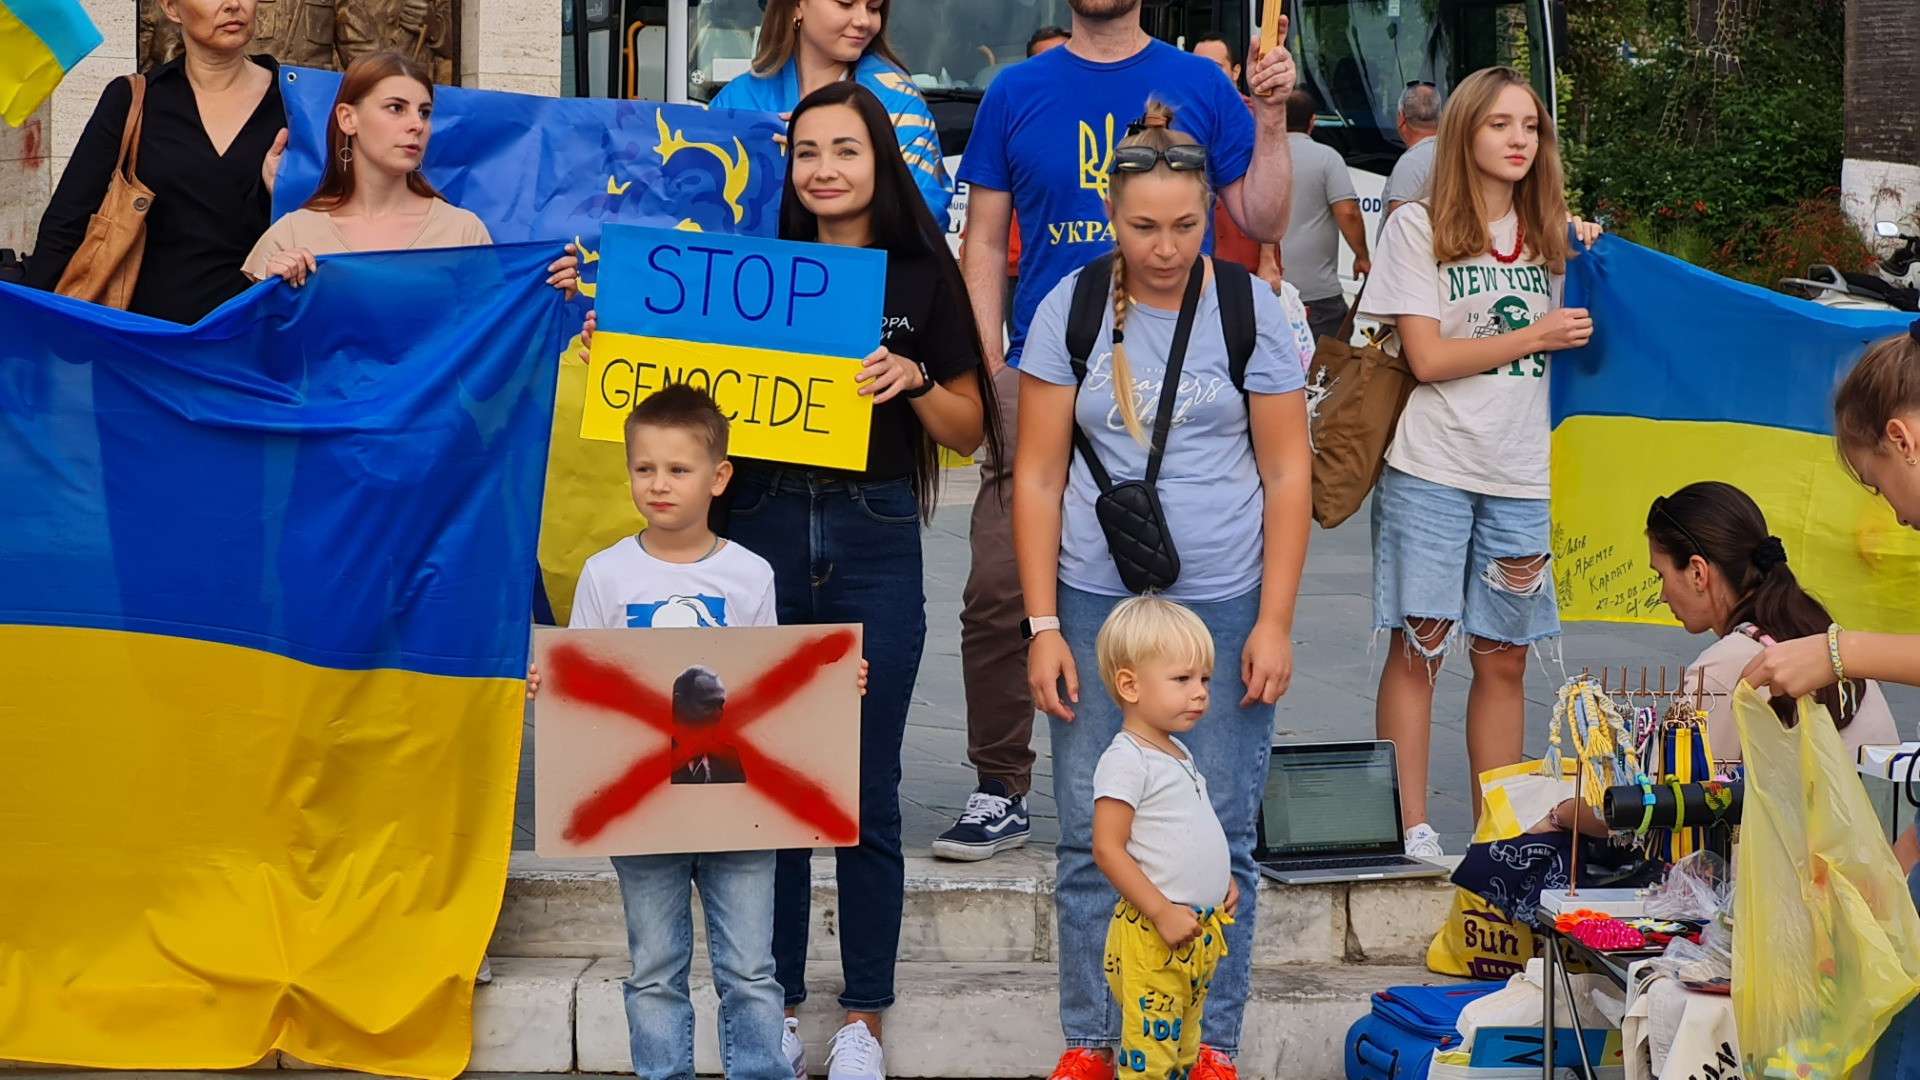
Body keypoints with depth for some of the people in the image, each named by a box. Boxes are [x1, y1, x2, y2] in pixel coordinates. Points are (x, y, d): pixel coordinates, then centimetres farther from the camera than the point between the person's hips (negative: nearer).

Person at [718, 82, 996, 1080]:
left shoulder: (920, 278, 4)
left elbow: (969, 430, 7)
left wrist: (913, 380, -11)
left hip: (874, 539, -1)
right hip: (764, 527, 1)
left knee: (867, 790, 4)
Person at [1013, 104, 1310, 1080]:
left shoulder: (1250, 307, -1)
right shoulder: (1071, 308, 0)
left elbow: (1287, 472, 1)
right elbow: (1038, 475, 2)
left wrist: (1275, 623, -4)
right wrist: (1042, 625, -3)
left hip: (1223, 606, -1)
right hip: (1095, 604, 1)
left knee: (1219, 836, 3)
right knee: (1090, 835, 4)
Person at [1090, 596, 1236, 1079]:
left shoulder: (1178, 753, 14)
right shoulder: (1126, 760, -16)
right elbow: (1108, 849, -19)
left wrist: (1222, 879, 14)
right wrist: (1162, 911, -21)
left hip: (1199, 932, 10)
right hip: (1151, 939, -9)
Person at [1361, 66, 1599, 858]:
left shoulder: (1550, 233, 12)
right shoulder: (1419, 227, -2)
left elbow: (1575, 342, 17)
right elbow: (1427, 356, -10)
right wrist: (1536, 337, -9)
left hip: (1522, 473, 4)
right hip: (1432, 467, -4)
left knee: (1504, 656, 8)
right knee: (1418, 644, -2)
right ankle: (1411, 824, 5)